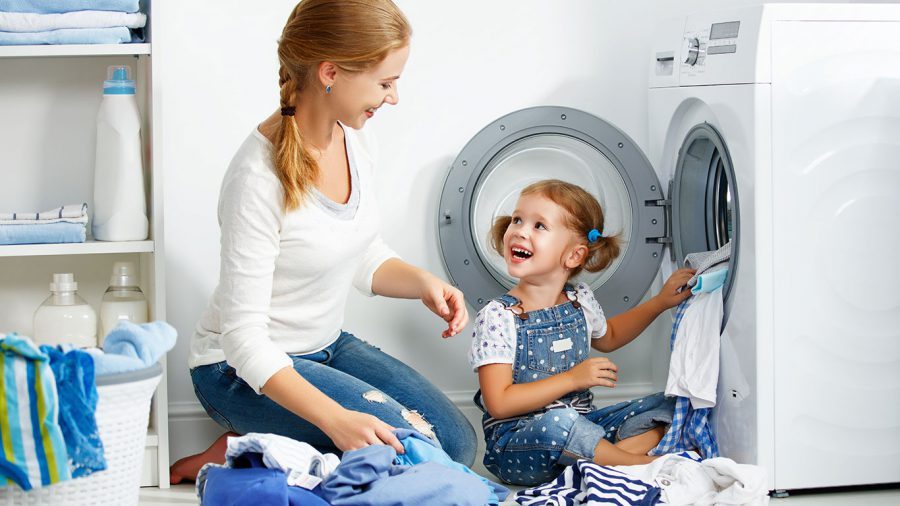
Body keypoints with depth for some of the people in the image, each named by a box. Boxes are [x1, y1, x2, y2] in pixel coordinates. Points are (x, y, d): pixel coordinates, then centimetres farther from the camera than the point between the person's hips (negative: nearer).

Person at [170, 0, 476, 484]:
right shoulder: (259, 177, -28)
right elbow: (244, 336, -28)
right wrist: (335, 420, -39)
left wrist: (422, 282, -10)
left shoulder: (352, 139, -4)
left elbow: (365, 259, 12)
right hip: (244, 369, -9)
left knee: (457, 442, 0)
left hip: (326, 346, 9)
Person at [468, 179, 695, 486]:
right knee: (558, 421, -39)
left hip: (581, 426, 7)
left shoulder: (580, 300, 6)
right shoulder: (497, 317, -15)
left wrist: (660, 302, 21)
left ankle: (598, 460, -24)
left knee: (664, 406, -2)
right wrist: (572, 379, -21)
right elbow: (499, 403, -20)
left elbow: (607, 337, 31)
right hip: (515, 443, -7)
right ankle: (643, 463, -19)